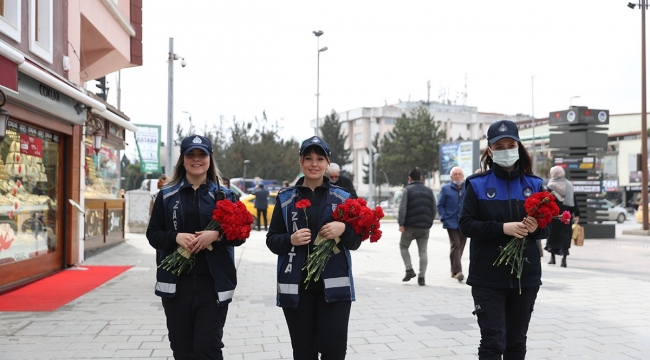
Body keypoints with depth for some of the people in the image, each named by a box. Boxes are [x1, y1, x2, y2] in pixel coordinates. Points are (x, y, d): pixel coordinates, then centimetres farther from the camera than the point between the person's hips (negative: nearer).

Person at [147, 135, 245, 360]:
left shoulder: (224, 195, 4)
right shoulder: (167, 195, 6)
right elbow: (152, 234, 5)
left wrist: (216, 235, -17)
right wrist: (176, 237, -15)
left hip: (213, 284, -1)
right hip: (176, 283, 2)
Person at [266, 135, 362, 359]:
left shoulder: (342, 197, 5)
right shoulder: (285, 198, 5)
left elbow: (355, 242, 6)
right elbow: (272, 241, 5)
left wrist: (344, 229, -15)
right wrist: (290, 239, -15)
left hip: (334, 284, 0)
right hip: (296, 286, 1)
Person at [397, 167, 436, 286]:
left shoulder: (407, 190, -4)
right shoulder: (429, 191, 10)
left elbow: (402, 208, -15)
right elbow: (433, 209, 9)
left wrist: (401, 223, -16)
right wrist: (429, 223, 15)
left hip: (410, 226, -3)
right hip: (424, 227, 3)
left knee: (403, 246, 17)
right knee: (423, 251, 7)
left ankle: (409, 269, 4)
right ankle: (421, 277, 1)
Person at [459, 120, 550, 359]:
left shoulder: (534, 184, 6)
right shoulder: (477, 184, -2)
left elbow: (547, 227, 9)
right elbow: (466, 225, -8)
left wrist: (536, 229, -14)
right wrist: (502, 228, -21)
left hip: (525, 276, 3)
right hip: (488, 278, -3)